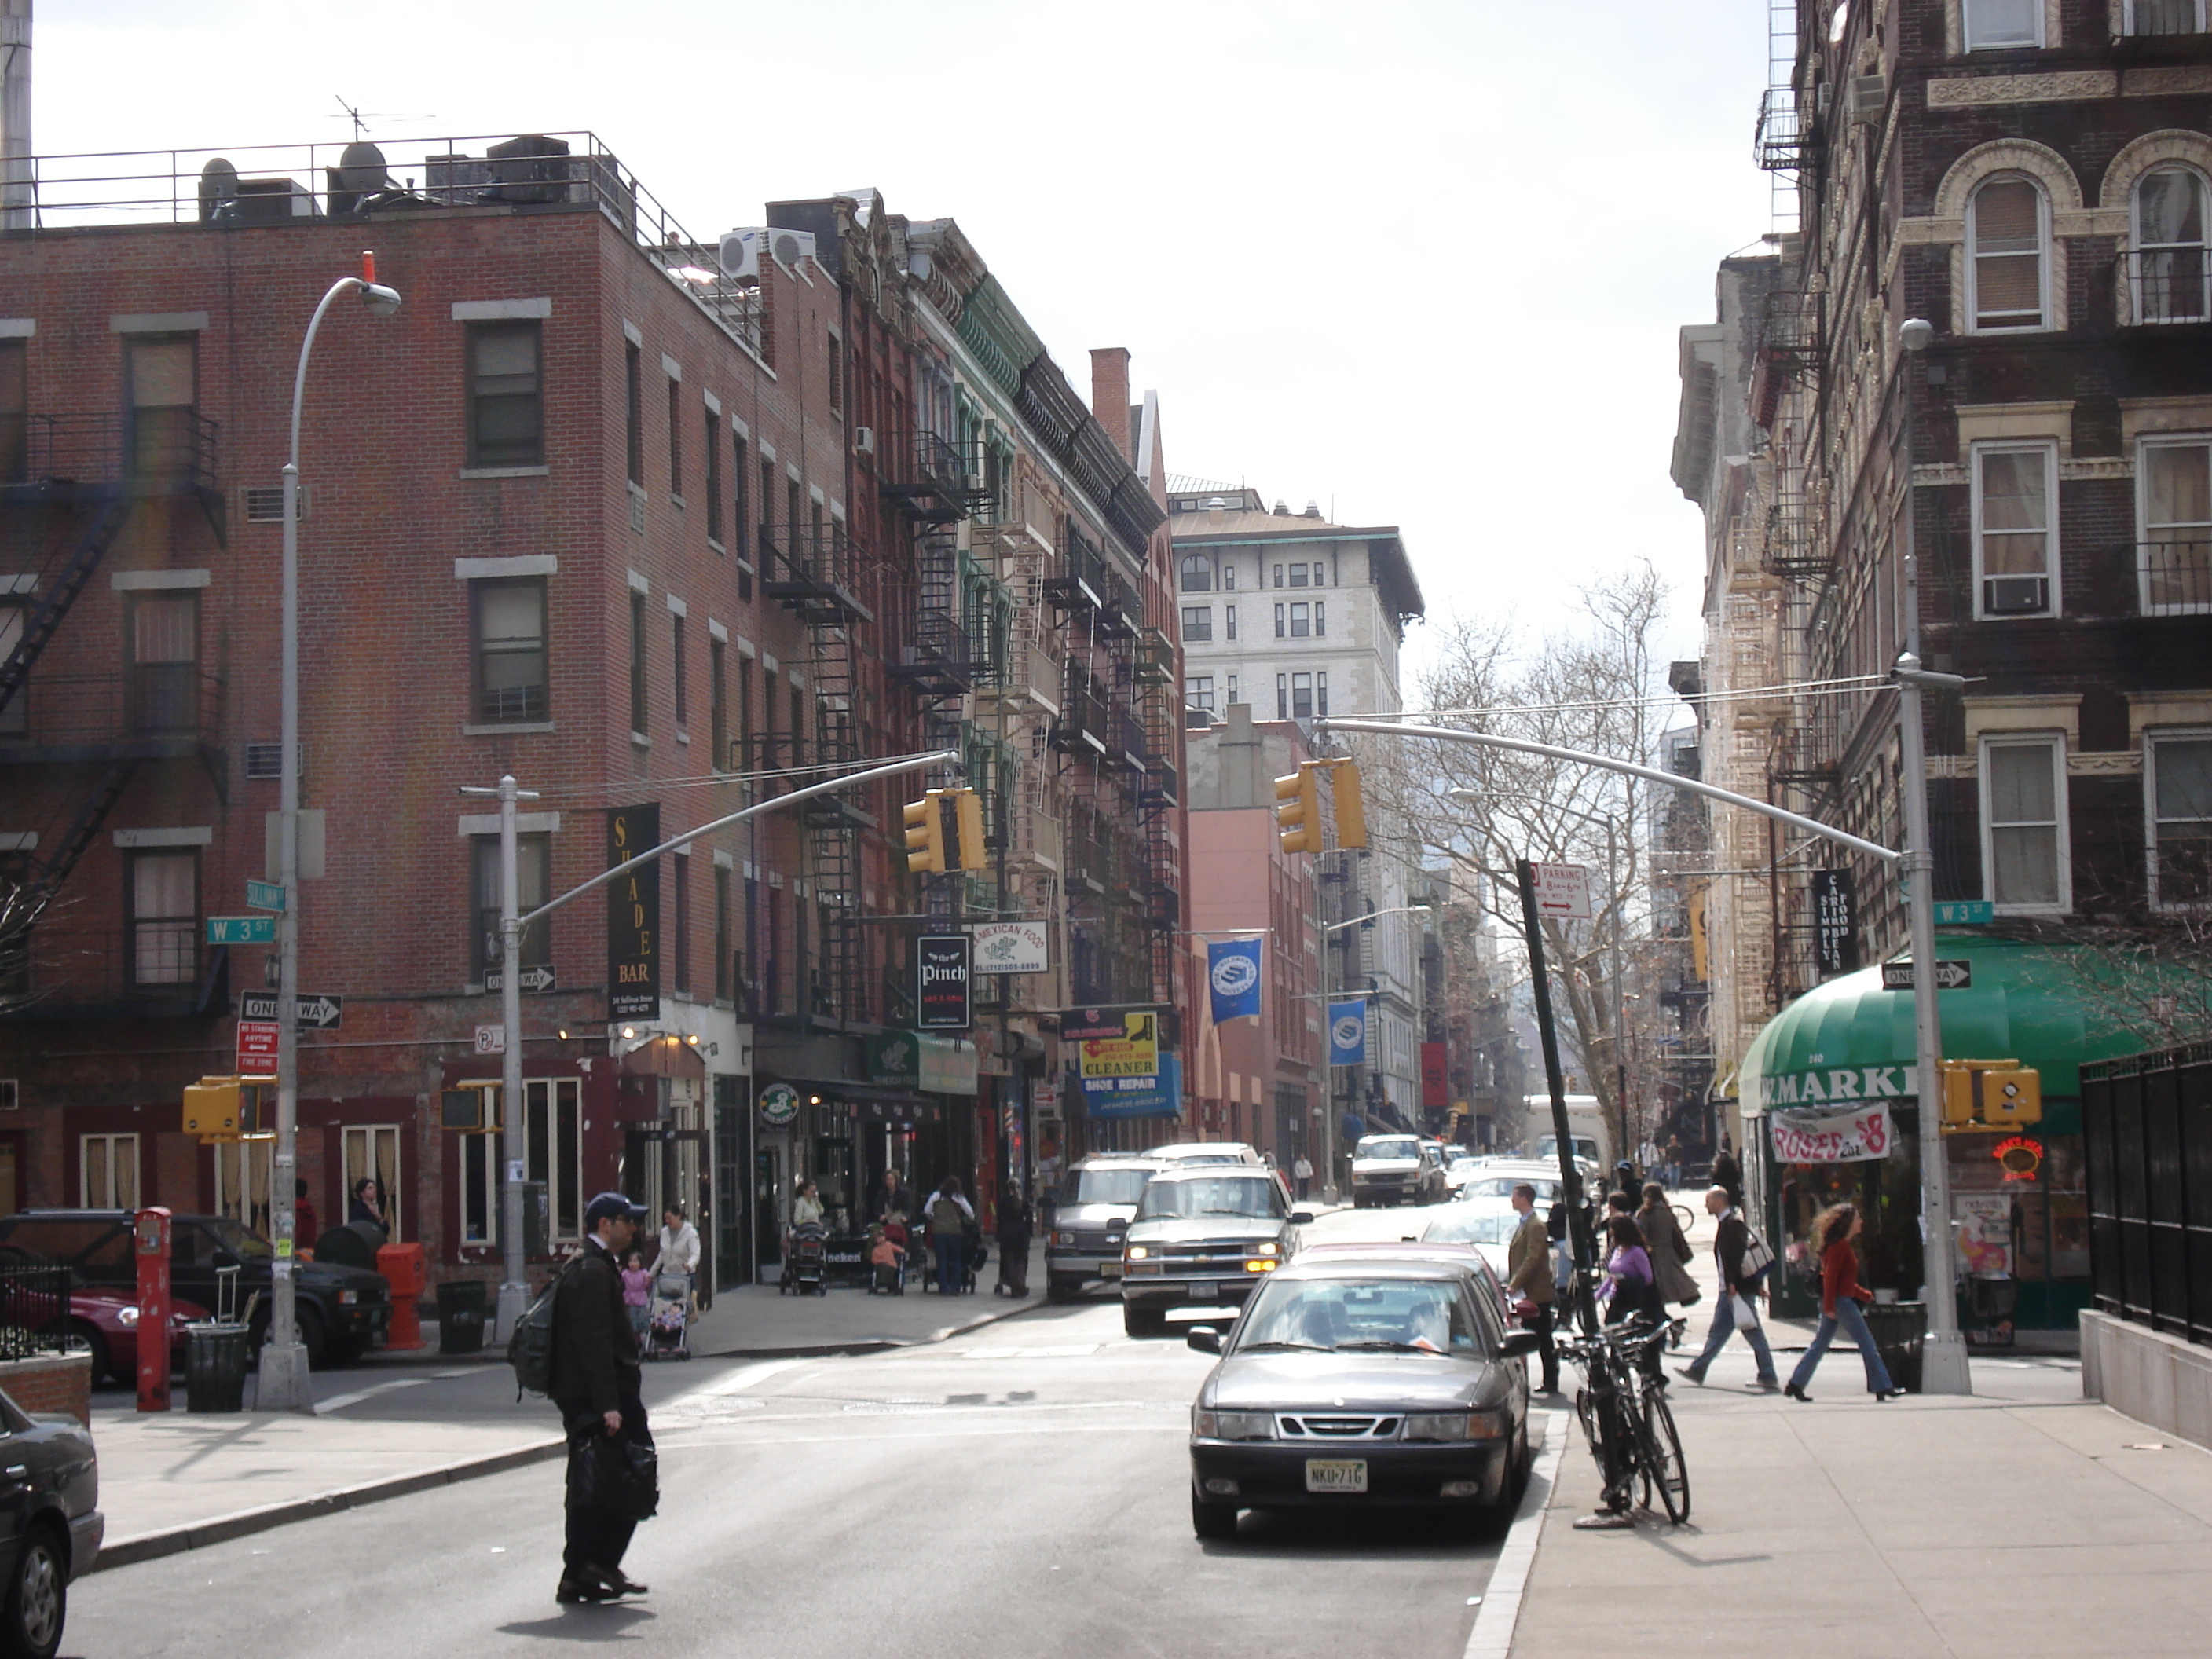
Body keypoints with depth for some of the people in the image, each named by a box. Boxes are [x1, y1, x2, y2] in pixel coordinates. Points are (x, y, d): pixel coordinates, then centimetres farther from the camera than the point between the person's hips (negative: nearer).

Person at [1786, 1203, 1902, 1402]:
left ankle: (1795, 1384, 5)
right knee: (1867, 1343, -4)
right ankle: (1882, 1387, -1)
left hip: (1833, 1303, 10)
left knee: (1819, 1344, 8)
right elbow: (1830, 1277, -20)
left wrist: (1865, 1295, 26)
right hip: (1840, 1302, -10)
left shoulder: (1843, 1246, 18)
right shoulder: (1840, 1246, -14)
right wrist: (1829, 1307, -24)